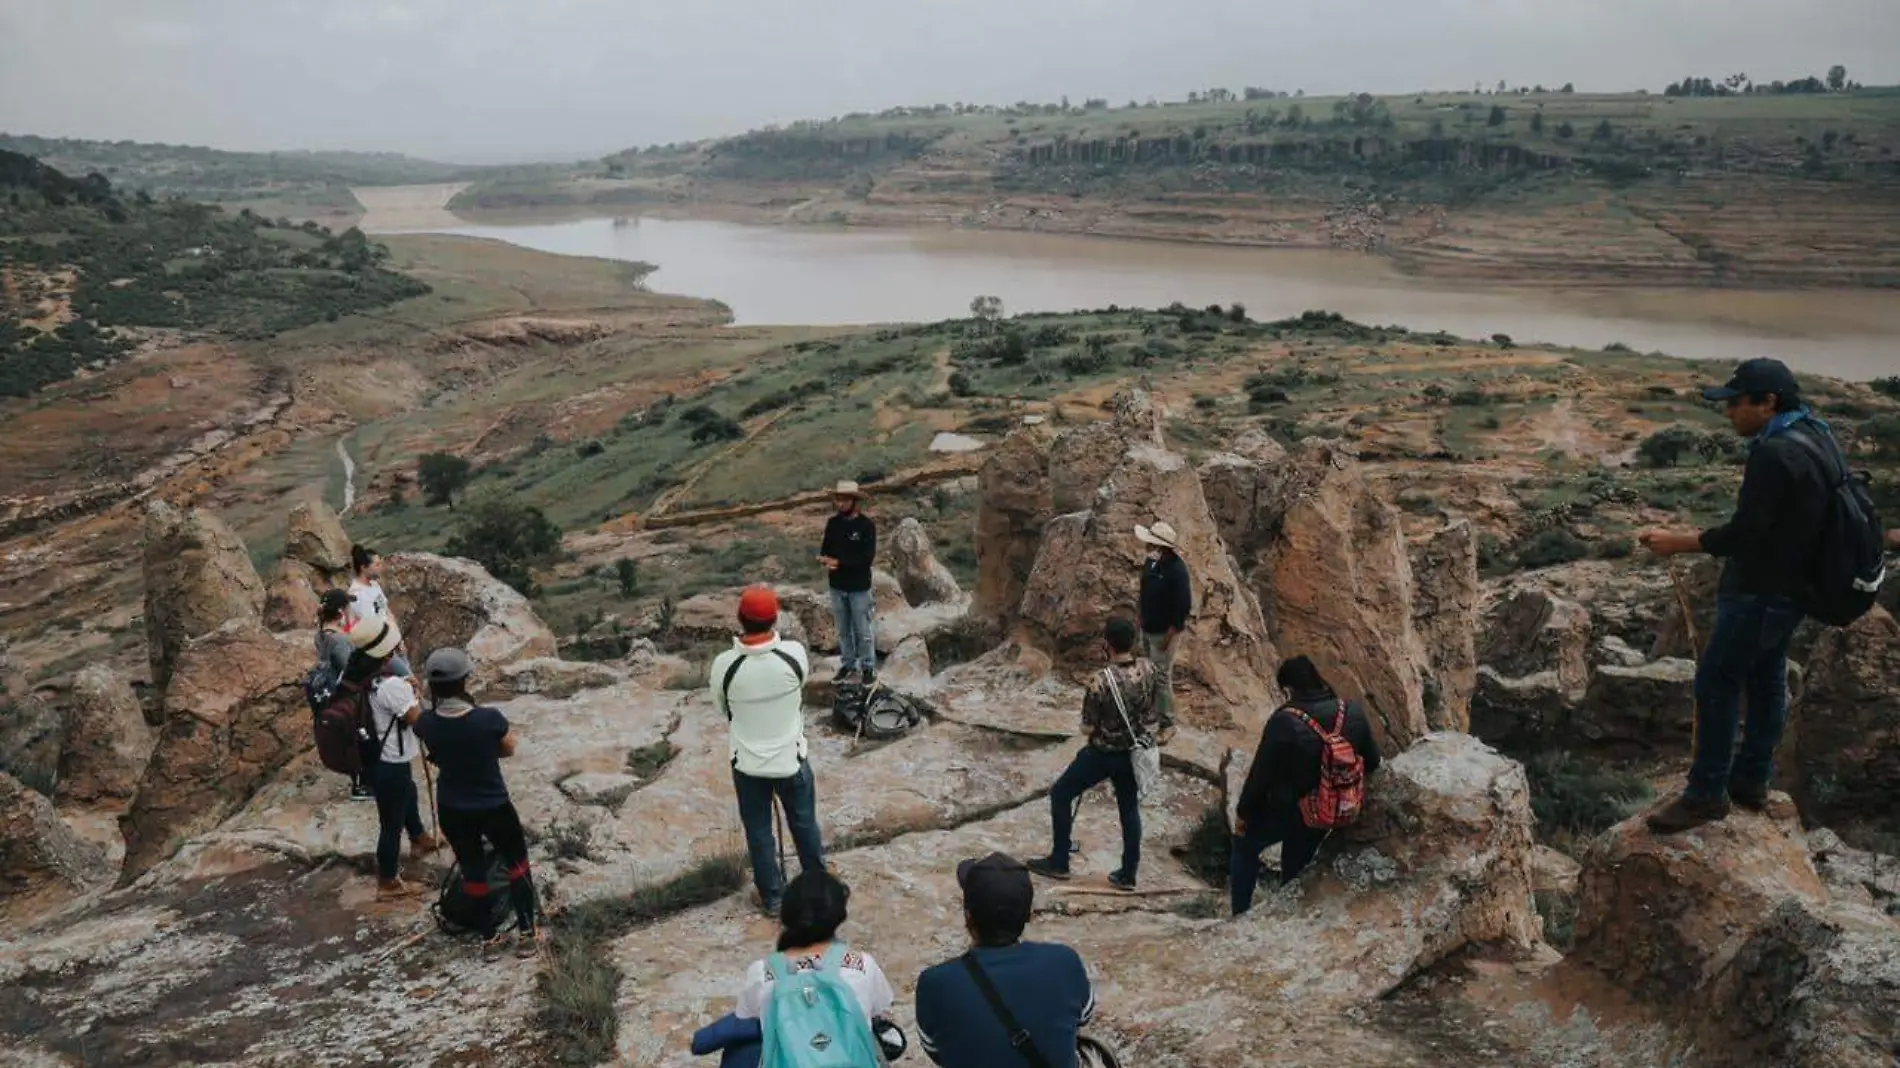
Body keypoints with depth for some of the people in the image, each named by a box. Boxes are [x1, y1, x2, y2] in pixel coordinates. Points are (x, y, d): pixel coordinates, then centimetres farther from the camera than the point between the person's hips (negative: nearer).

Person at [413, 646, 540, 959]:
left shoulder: (426, 723, -17)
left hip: (452, 811, 3)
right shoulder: (489, 718, -27)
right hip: (493, 807, -3)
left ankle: (489, 939, 33)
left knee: (472, 870, 21)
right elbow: (508, 750, -7)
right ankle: (526, 934, 25)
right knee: (517, 863, 21)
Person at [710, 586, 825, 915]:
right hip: (791, 758, 1)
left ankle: (772, 897, 34)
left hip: (747, 763, 0)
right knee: (804, 823, 23)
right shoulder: (794, 653, -22)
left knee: (758, 831, 19)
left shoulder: (724, 665, -22)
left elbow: (721, 706, -2)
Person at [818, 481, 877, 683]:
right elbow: (825, 548, 8)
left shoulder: (866, 525, -14)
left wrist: (838, 562, -22)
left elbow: (867, 558, -19)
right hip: (837, 586, 5)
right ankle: (848, 664, 30)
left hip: (859, 587, -5)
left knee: (863, 630, 5)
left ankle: (868, 666, 19)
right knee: (843, 629, 16)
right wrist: (825, 559, -16)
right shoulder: (832, 523, 2)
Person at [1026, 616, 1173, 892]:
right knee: (1130, 808, 21)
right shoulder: (1149, 669, -11)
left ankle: (1059, 863, 21)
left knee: (1060, 795, 14)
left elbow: (1087, 728, -18)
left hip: (1103, 753, -5)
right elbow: (1155, 708, 4)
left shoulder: (1100, 680, -28)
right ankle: (1127, 874, 29)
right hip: (1134, 753, 5)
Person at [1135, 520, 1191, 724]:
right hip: (1148, 628, 8)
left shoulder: (1176, 569, -27)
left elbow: (1184, 605, -23)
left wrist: (1170, 634, -20)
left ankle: (1165, 718, 15)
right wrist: (1142, 621, 15)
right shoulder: (1152, 560, -2)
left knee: (1161, 675, 1)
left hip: (1164, 631, -8)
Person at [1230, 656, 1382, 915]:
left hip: (1285, 811, -5)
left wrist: (1242, 812, -4)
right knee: (1297, 865, 28)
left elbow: (1261, 773, -19)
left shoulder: (1284, 721, -29)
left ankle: (1241, 917, 24)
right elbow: (1372, 762, 1)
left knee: (1244, 848, 23)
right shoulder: (1354, 712, -13)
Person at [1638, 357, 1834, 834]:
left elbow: (1745, 534, -24)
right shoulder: (1817, 436, 8)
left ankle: (1707, 793, 3)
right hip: (1794, 583, 10)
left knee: (1716, 682, -3)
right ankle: (1752, 778, 29)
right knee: (1766, 678, 18)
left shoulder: (1774, 453, -25)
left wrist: (1679, 542, -13)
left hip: (1761, 591, -10)